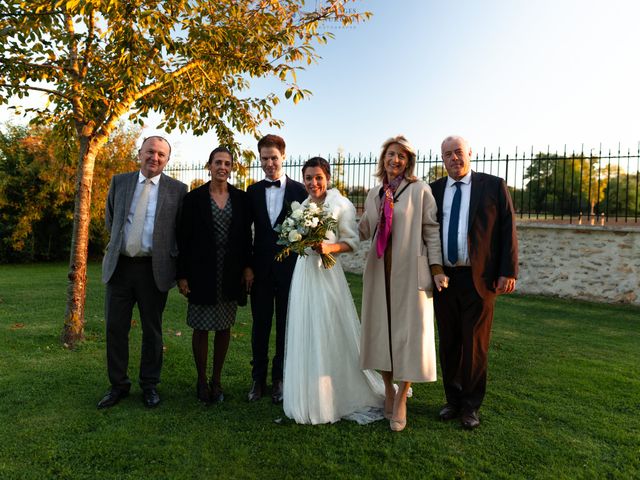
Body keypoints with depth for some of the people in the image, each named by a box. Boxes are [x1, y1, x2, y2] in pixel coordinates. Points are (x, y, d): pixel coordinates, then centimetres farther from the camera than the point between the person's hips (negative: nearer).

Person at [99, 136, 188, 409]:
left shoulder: (177, 189, 0)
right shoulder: (119, 181, 8)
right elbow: (110, 220, 20)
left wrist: (179, 267, 2)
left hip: (154, 269, -2)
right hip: (119, 266, 2)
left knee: (152, 330, 9)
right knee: (115, 328, 8)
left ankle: (149, 385, 25)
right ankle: (118, 385, 25)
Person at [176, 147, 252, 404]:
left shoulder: (241, 198, 4)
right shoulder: (194, 198, -3)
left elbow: (246, 236, 7)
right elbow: (184, 239, -3)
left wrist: (247, 267, -1)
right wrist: (182, 275, -6)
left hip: (230, 275, 3)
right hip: (201, 274, -2)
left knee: (224, 327, 11)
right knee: (201, 328, 6)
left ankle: (216, 380, 27)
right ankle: (201, 381, 24)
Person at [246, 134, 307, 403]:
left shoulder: (299, 190, -1)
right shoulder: (253, 191, 5)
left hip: (290, 268, -1)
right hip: (261, 268, 2)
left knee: (286, 325, 9)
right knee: (260, 324, 11)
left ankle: (280, 378, 25)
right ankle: (259, 378, 26)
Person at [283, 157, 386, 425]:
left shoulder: (341, 205, -6)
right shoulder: (300, 207, 10)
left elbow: (352, 242, -5)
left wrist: (330, 247, -21)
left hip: (327, 274, -5)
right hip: (303, 274, 6)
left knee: (331, 335, 0)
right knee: (304, 335, 10)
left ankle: (341, 396, 20)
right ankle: (309, 398, 27)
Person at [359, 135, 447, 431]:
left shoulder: (420, 190, -1)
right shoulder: (374, 194, 12)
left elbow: (432, 231, -3)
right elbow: (364, 231, 13)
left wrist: (437, 269, -9)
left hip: (410, 271, -4)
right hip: (379, 270, 5)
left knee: (409, 332, 0)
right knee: (380, 329, 9)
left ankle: (401, 399, 16)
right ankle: (387, 391, 27)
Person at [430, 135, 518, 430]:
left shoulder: (493, 186, 1)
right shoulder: (433, 190, 7)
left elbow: (507, 230, -1)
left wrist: (508, 271, -9)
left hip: (479, 279, -2)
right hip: (443, 278, 3)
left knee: (475, 346, 6)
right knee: (448, 344, 12)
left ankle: (471, 406, 23)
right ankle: (453, 400, 30)